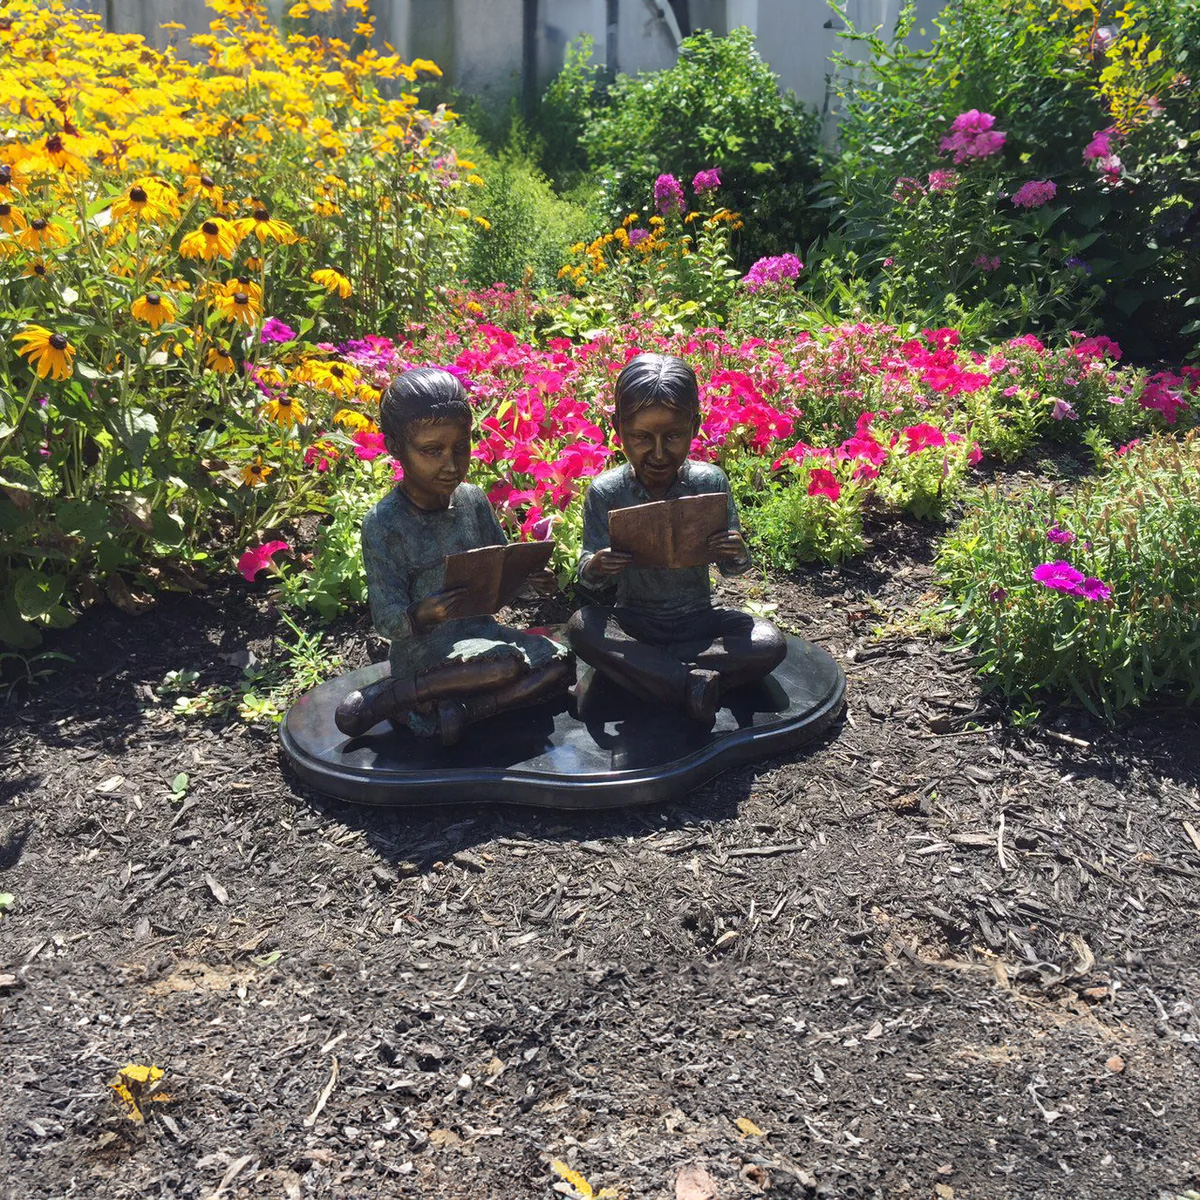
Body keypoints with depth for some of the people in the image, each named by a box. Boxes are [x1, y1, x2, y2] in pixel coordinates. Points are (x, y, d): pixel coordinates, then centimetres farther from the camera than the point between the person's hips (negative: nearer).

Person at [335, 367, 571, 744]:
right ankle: (385, 696, -16)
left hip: (481, 630, 7)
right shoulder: (384, 523, -14)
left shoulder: (473, 501, 2)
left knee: (558, 662, -11)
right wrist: (420, 615, -36)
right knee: (506, 665, -31)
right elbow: (386, 619, -14)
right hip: (423, 647, -6)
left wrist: (531, 579, -9)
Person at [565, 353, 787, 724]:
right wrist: (594, 568, -30)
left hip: (697, 619, 1)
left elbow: (730, 567, 0)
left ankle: (635, 671, -21)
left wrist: (737, 556, -24)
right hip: (631, 620, -1)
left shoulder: (710, 482, -8)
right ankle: (692, 684, -27)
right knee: (580, 626, -31)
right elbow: (588, 578, -6)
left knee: (770, 644, -24)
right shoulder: (605, 492, -11)